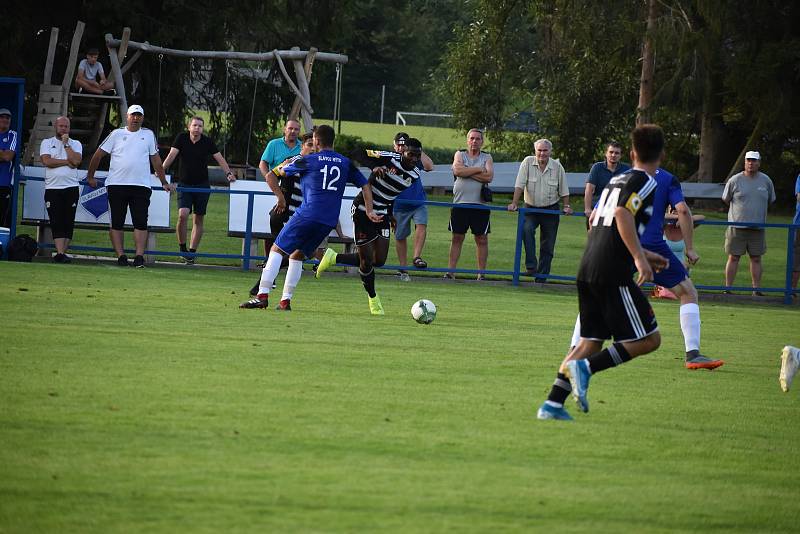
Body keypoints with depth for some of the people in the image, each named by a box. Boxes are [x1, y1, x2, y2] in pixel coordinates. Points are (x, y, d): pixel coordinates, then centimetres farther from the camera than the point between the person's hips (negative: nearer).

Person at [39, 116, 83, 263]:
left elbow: (76, 160, -7)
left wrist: (66, 143, -2)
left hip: (71, 187, 1)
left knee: (68, 222, -3)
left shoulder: (75, 144, 12)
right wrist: (67, 162, -6)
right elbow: (46, 161, -7)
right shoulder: (47, 143, 11)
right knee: (56, 222, -9)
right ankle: (60, 253, -16)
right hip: (52, 188, -1)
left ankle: (61, 253, 2)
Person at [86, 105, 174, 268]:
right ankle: (121, 256, 4)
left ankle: (139, 256, -10)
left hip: (141, 186, 0)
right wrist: (90, 177, 15)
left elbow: (156, 160, 19)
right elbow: (98, 155, 13)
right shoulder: (117, 134, 8)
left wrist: (164, 182, 20)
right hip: (117, 185, 0)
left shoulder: (148, 135, 13)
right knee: (117, 223, 0)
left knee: (141, 222, -8)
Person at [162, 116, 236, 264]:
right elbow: (172, 155, -11)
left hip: (202, 185, 1)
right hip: (184, 184, -1)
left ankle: (192, 252, 13)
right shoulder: (181, 138, -4)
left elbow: (219, 158, -3)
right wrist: (162, 170, -25)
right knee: (183, 215, -17)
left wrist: (228, 173, -18)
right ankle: (182, 248, -1)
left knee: (198, 220, 4)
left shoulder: (207, 142, -2)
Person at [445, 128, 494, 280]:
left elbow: (489, 176, -9)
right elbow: (457, 170, -11)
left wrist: (467, 172, -10)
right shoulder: (460, 154, 9)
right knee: (457, 238, 2)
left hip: (480, 205, 0)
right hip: (460, 203, 0)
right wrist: (478, 169, -8)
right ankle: (450, 271, 3)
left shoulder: (487, 158, 9)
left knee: (482, 239, 1)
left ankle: (481, 273, 6)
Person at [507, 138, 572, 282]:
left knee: (548, 245, 2)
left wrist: (566, 207, -4)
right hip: (531, 208, -1)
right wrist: (514, 203, -19)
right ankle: (531, 265, -28)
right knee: (527, 229, -31)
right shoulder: (528, 163, -5)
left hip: (550, 210, 2)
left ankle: (542, 276, 9)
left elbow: (564, 190, 6)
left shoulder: (557, 167, -1)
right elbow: (519, 185, -10)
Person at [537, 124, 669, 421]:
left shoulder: (617, 180, 22)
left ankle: (553, 404, 2)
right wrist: (640, 257, -24)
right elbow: (623, 214, -20)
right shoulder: (645, 182, -4)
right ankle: (586, 367, -18)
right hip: (613, 274, -8)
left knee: (591, 340, 11)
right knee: (648, 339, -3)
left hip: (587, 270, 8)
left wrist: (640, 254, 36)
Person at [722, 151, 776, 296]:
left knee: (756, 259, 4)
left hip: (758, 228, 2)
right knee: (733, 257, -1)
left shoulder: (766, 181, 6)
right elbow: (725, 200, 7)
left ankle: (756, 290, 8)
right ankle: (728, 289, 3)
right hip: (737, 226, -2)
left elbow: (770, 201, 18)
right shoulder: (735, 180, -2)